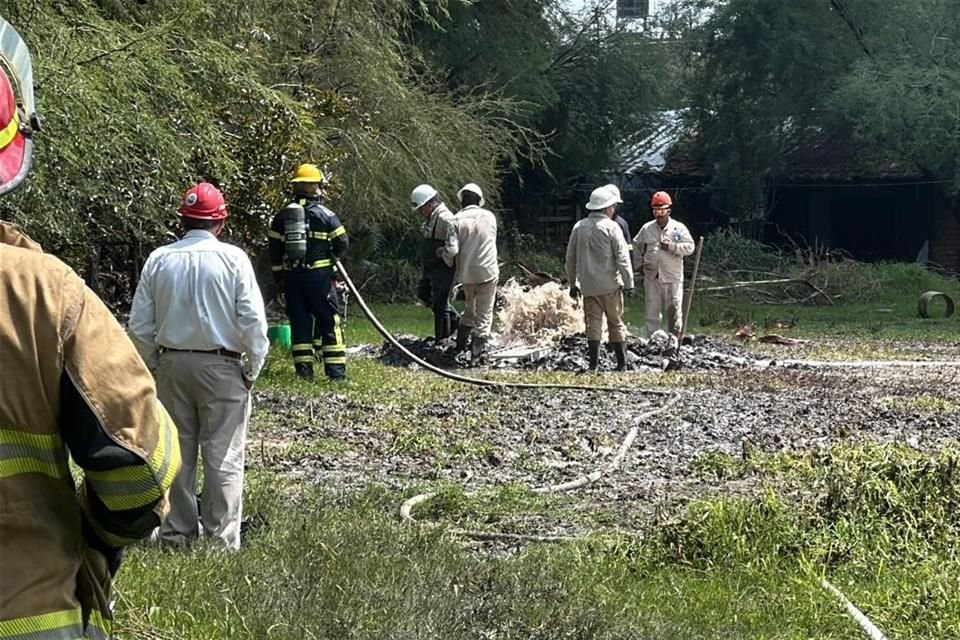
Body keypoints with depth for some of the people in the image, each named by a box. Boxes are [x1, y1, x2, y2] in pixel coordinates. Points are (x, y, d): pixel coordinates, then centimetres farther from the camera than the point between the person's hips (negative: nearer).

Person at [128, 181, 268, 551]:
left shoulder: (159, 260, 0)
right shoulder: (233, 259, -8)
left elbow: (139, 325, 2)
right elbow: (253, 321, -11)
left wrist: (153, 367, 13)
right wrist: (253, 368, 0)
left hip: (171, 365, 3)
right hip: (221, 367, -3)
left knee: (176, 452, 12)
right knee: (223, 456, 2)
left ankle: (176, 533, 17)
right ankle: (222, 538, 2)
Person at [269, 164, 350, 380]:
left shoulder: (282, 216, 6)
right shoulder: (325, 215, -6)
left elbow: (275, 250, 7)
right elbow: (342, 243, -4)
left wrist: (279, 277, 14)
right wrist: (332, 256, 18)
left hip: (292, 277, 4)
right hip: (320, 275, -3)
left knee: (299, 321, 9)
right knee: (330, 321, 2)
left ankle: (304, 369, 7)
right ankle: (336, 370, -2)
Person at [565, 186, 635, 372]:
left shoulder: (579, 227, 6)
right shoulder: (611, 227, -8)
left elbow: (570, 259, 11)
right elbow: (622, 258, -10)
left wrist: (573, 283, 19)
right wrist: (628, 283, -5)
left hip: (587, 285, 3)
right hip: (610, 285, -3)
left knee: (593, 324, 4)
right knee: (616, 323, 6)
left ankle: (593, 364, -2)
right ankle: (622, 364, 7)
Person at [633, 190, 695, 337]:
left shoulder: (679, 228, -1)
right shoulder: (647, 229, 7)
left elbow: (689, 247, -8)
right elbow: (636, 245, 20)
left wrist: (672, 246, -19)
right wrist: (639, 264, 12)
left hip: (673, 277, -2)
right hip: (651, 277, 2)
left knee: (674, 311, 2)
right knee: (652, 311, 6)